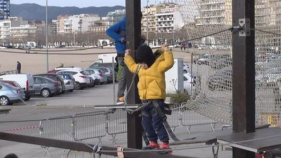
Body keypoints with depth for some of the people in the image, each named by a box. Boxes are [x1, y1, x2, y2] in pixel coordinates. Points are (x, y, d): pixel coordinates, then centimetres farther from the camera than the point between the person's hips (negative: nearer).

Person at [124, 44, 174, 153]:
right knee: (146, 123, 13)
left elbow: (169, 63, -23)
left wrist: (166, 52, -23)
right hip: (145, 100, 9)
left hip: (156, 100, -9)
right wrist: (127, 57, 36)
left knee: (157, 123, -11)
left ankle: (165, 144, -8)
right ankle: (153, 143, 24)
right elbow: (132, 66, 35)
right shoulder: (140, 67, 16)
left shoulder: (158, 65, -8)